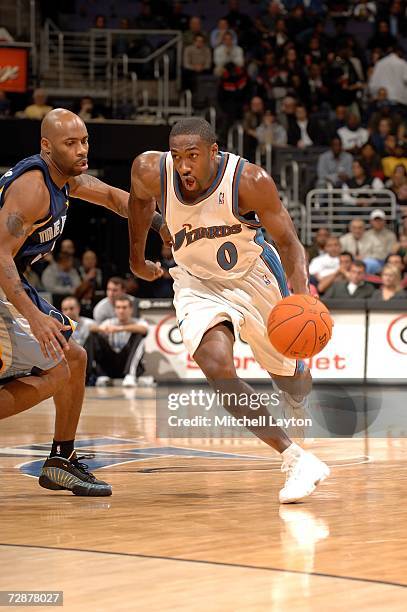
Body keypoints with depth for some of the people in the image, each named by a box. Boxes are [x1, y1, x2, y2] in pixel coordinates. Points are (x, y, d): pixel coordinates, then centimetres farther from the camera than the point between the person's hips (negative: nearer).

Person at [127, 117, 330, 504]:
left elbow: (288, 243, -21)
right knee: (216, 366, -28)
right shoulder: (151, 171, -23)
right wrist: (136, 258, 14)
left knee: (294, 384, 15)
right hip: (197, 283, 1)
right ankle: (295, 459, -21)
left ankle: (296, 392, 56)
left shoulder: (251, 181, -30)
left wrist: (302, 297, -38)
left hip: (253, 276, -1)